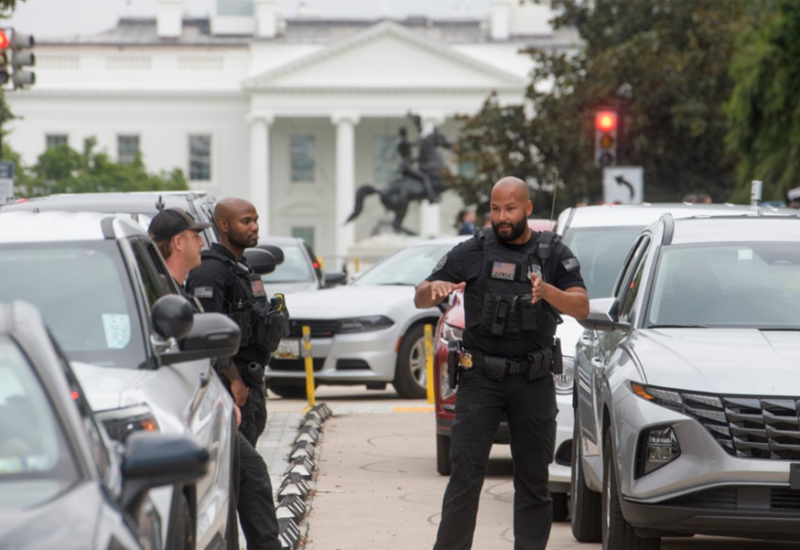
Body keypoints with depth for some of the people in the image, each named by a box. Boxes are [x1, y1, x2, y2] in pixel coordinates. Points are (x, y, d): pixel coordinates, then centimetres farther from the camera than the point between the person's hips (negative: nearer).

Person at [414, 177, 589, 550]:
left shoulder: (554, 255, 4)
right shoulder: (472, 253, 4)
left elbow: (581, 308, -9)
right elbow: (420, 299, 4)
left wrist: (546, 290, -29)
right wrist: (434, 288, -21)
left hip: (534, 382, 1)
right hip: (481, 379, -1)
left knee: (534, 479, 4)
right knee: (465, 474, -9)